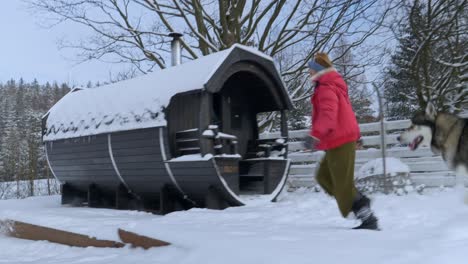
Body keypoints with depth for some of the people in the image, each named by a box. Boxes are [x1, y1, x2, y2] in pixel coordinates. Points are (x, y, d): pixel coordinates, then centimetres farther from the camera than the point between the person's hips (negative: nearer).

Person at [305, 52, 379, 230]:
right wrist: (354, 133, 36)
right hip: (344, 138, 10)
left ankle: (368, 219, 2)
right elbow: (342, 112, 27)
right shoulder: (333, 85, 18)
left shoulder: (326, 88, -14)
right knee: (324, 177, 16)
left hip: (339, 142, -10)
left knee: (343, 183, -4)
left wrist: (315, 134, -43)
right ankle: (360, 202, 13)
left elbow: (328, 114, -31)